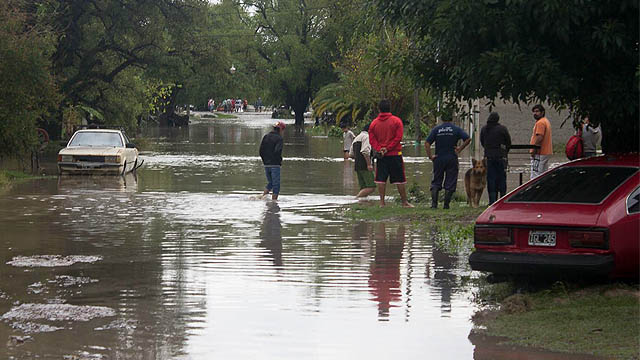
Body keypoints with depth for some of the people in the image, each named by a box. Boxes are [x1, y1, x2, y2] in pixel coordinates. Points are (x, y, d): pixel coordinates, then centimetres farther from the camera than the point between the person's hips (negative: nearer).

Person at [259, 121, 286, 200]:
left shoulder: (266, 137, 9)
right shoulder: (279, 138, -10)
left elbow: (261, 150, 6)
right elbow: (277, 151, -22)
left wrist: (264, 160, 14)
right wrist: (280, 160, -6)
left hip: (266, 165, 6)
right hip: (275, 164, -6)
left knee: (270, 183, 20)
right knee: (276, 185, 1)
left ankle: (263, 196, 5)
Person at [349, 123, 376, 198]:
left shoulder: (356, 138, 22)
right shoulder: (367, 136, -6)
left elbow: (351, 155, 21)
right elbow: (365, 151, -21)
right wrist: (369, 164, -21)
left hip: (357, 166, 9)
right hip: (365, 166, -9)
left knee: (363, 188, 11)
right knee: (371, 187, -13)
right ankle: (356, 198, -24)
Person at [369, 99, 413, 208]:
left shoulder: (374, 123, 6)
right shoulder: (396, 121, -1)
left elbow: (372, 140, 0)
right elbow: (398, 137, -8)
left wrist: (379, 149, -10)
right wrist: (388, 148, -10)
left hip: (381, 155, 2)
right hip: (395, 154, -2)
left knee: (381, 179, 5)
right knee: (400, 179, 3)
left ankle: (382, 202, 1)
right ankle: (404, 202, 5)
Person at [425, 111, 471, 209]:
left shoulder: (436, 129, 3)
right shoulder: (456, 129, 1)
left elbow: (427, 143, -5)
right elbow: (468, 139, -9)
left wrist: (430, 156, -4)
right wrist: (459, 149, -3)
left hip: (439, 159, 1)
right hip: (452, 159, -1)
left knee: (436, 182, 9)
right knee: (450, 183, 6)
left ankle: (434, 203, -4)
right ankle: (446, 204, 4)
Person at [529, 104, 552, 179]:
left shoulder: (540, 123, -15)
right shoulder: (546, 121, 19)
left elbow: (539, 138, -23)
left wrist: (534, 151, -20)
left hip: (539, 154, -11)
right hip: (547, 152, 11)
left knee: (535, 177, -13)